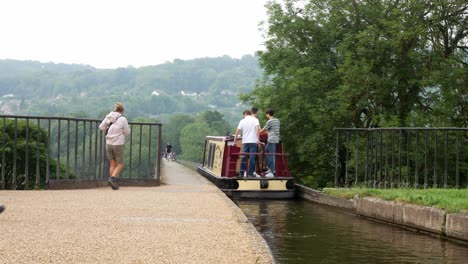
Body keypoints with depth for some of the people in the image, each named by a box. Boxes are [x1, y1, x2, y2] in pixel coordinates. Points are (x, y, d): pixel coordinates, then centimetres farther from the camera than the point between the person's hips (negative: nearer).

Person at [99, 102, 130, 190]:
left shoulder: (109, 117, 0)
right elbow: (126, 132, -4)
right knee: (120, 164, 8)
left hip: (109, 143, 5)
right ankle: (112, 179, -15)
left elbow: (101, 127, 6)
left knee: (113, 164, 13)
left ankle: (113, 184, 10)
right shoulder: (123, 119, -12)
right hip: (118, 144, -4)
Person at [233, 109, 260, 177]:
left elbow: (237, 131, 3)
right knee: (252, 157, -3)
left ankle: (242, 173, 8)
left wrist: (235, 141, 8)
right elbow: (257, 129, -12)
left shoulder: (242, 121, 8)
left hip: (245, 141, 2)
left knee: (243, 157, 8)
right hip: (253, 141, -2)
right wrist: (257, 139, -15)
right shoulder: (255, 120, 4)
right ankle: (250, 173, -6)